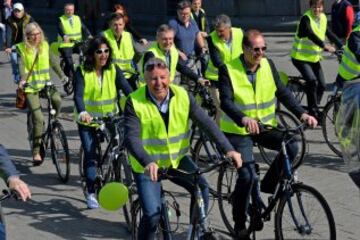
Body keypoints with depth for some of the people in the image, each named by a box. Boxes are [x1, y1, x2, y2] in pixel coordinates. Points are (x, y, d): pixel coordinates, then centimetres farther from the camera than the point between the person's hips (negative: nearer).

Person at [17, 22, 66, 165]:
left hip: (45, 83, 3)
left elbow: (53, 61, 1)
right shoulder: (21, 48, -5)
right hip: (30, 86, -3)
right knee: (38, 118, -11)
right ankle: (36, 152, 0)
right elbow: (21, 65, -19)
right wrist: (23, 80, -36)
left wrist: (62, 75, -12)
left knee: (57, 100, -28)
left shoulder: (45, 45, 7)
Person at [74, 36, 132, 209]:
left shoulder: (113, 70, -6)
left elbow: (127, 89, -16)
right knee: (90, 155, -7)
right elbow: (78, 95, -24)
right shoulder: (82, 71, -11)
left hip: (110, 118, 2)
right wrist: (82, 113, -44)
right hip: (88, 120, -2)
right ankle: (91, 193, 3)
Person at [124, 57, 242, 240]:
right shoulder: (134, 102, -19)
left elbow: (205, 122, -15)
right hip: (147, 165, -3)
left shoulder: (182, 96, -11)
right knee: (152, 214, -15)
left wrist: (228, 149, -26)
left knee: (201, 188, -17)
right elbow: (131, 138, -28)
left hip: (177, 158, 3)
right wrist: (148, 162, -46)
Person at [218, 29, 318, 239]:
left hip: (265, 126, 4)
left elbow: (283, 93, 1)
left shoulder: (268, 65, 2)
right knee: (248, 176, -18)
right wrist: (244, 119, -42)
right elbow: (226, 102, -23)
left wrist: (302, 113, -14)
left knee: (291, 146, -23)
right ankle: (240, 223, 5)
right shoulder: (229, 70, -11)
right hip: (238, 131, -4)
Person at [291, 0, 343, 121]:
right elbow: (310, 34, -34)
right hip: (301, 57, -7)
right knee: (312, 80, -25)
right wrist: (324, 46, -46)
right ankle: (313, 110, -14)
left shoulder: (323, 18, 3)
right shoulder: (306, 18, -18)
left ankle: (315, 110, 19)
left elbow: (330, 34, 2)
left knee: (322, 85, 2)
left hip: (314, 57, 7)